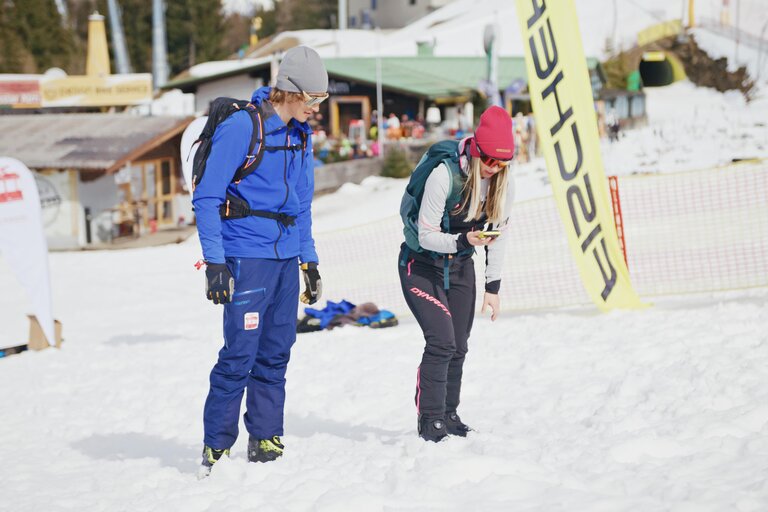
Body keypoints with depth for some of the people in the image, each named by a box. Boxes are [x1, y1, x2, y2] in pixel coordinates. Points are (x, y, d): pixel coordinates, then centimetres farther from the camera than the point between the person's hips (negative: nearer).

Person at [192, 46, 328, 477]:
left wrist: (309, 260, 18)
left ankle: (265, 440, 15)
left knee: (276, 353, 8)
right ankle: (215, 447, 0)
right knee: (241, 353, -9)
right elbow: (207, 198, -11)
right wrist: (214, 262, -16)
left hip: (286, 257, 7)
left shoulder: (300, 134, 13)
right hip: (247, 256, -7)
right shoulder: (242, 127, -11)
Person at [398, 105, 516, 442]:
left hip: (460, 266, 6)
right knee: (442, 341, -17)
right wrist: (463, 240, -40)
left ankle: (448, 415, 20)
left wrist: (493, 287, -1)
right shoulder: (444, 175, -27)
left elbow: (498, 236, 2)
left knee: (458, 347, 5)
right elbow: (426, 235, -23)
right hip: (422, 264, -6)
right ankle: (429, 420, -9)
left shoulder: (503, 184, -9)